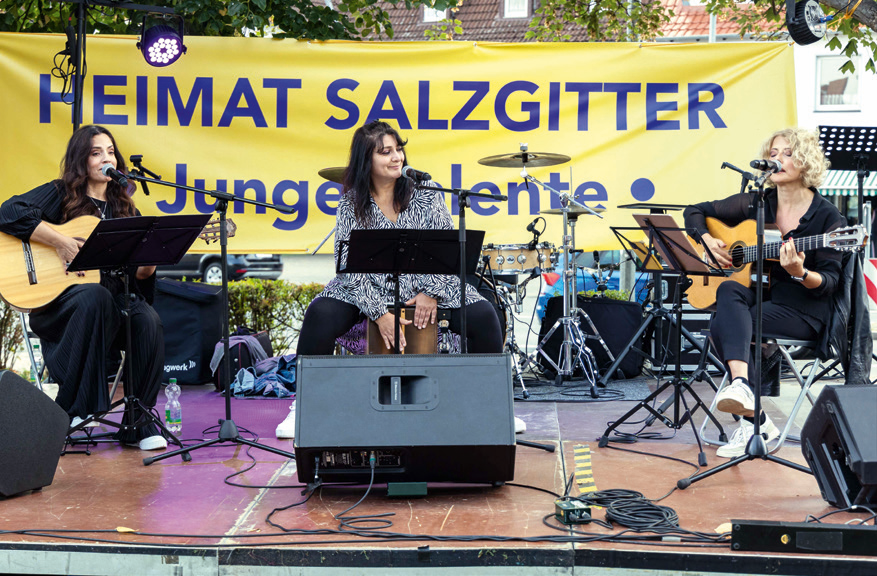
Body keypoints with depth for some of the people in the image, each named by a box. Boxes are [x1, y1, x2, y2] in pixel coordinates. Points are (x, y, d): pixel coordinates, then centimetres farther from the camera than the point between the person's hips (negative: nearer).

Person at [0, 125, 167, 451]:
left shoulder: (125, 210, 18)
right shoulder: (60, 195, 6)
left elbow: (139, 277, 15)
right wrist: (61, 242, -19)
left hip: (115, 303, 4)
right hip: (57, 300, -4)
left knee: (149, 321, -28)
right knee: (95, 297, -38)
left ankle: (138, 424, -18)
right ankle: (71, 408, -27)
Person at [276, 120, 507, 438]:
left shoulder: (425, 192, 1)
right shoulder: (352, 203, -3)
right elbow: (349, 263, -10)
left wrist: (431, 293, -17)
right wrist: (378, 312, -22)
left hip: (427, 283, 1)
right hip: (367, 289, -1)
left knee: (483, 315, -19)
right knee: (320, 316, -27)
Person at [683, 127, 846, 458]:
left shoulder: (827, 216, -4)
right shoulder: (756, 204, 9)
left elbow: (829, 282, -9)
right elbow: (695, 212, 18)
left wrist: (800, 273, -30)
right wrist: (709, 242, -1)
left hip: (802, 310, -4)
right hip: (757, 297, 5)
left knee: (724, 327, -30)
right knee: (730, 291, -33)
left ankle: (751, 423, -34)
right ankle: (742, 383, -46)